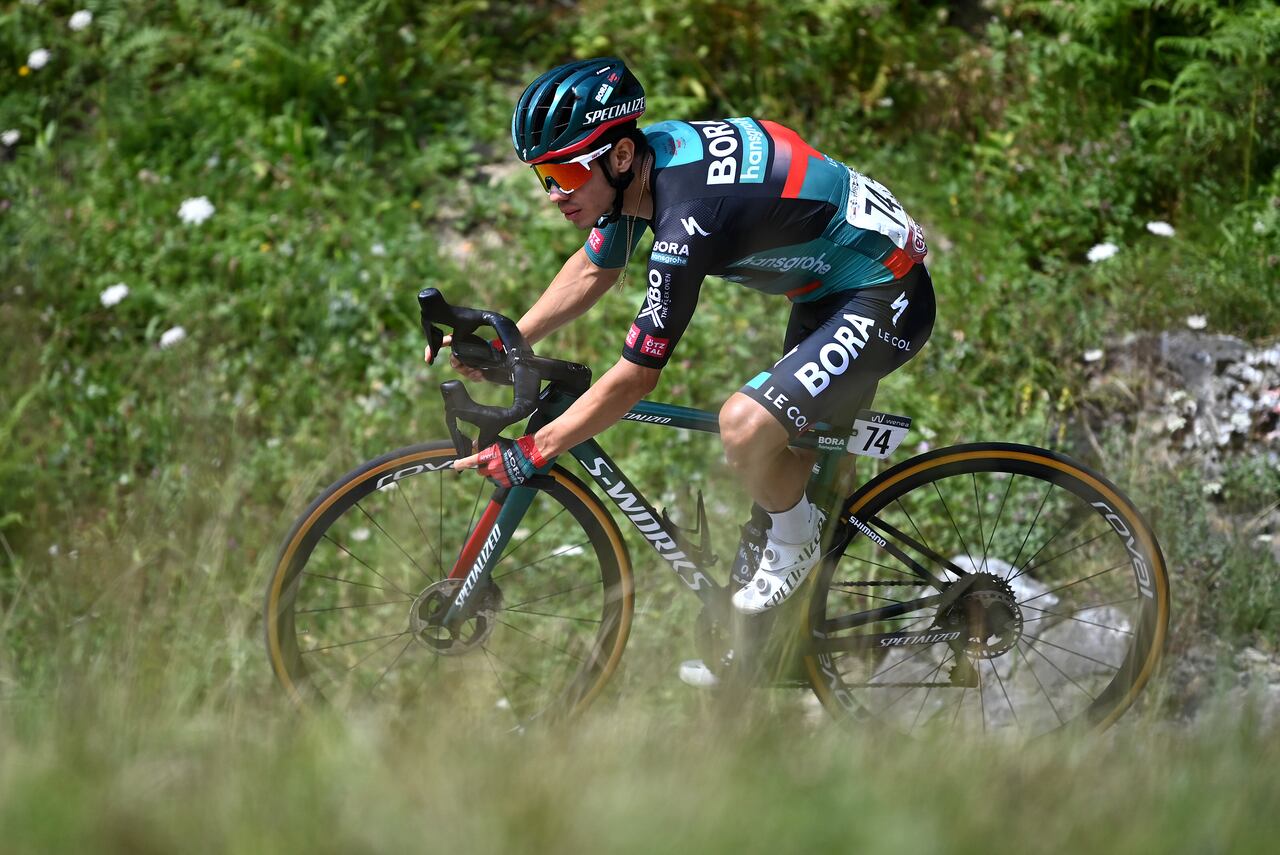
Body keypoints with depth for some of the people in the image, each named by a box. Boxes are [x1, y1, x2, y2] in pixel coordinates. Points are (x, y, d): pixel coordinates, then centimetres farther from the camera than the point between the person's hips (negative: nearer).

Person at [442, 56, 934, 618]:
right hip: (827, 287, 10)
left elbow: (635, 378, -27)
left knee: (745, 426, -25)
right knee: (812, 451, 21)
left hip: (884, 300, -10)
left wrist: (530, 454, -20)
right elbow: (593, 270, 14)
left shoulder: (688, 219, -33)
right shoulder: (644, 159, -6)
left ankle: (795, 540, 2)